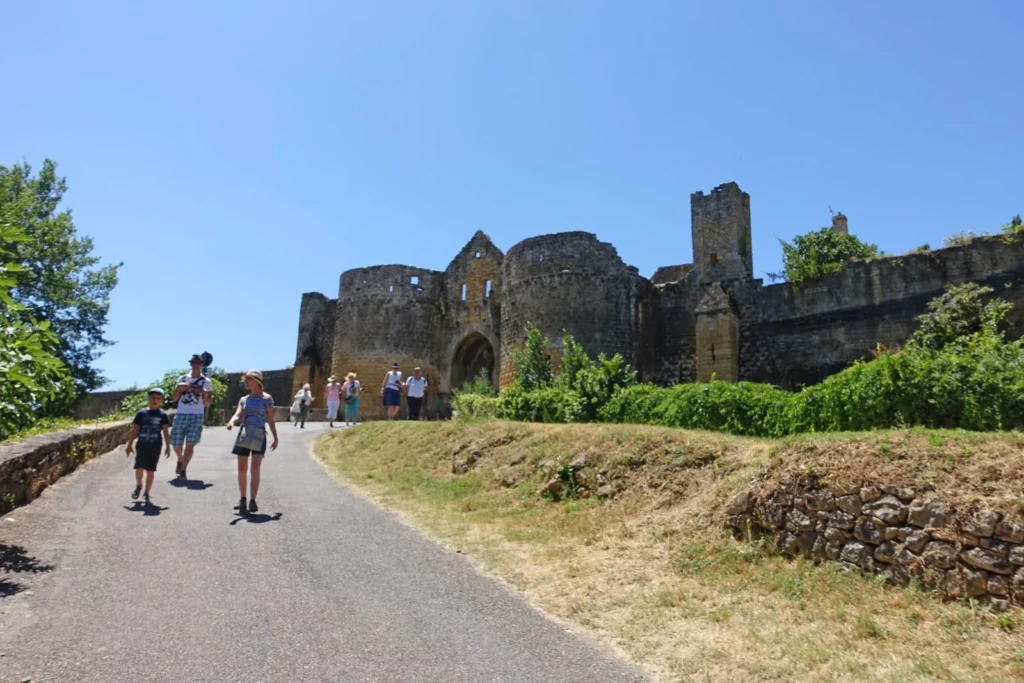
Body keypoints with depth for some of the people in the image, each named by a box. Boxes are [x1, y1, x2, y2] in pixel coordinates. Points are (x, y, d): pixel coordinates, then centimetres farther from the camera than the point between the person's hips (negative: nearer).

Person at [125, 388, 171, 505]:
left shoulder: (162, 415, 1)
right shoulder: (141, 413, 2)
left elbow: (166, 432, -1)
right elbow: (134, 430, 6)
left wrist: (168, 447, -6)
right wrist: (129, 445, 5)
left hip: (155, 447, 0)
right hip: (142, 445, 1)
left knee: (150, 470, 4)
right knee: (139, 468, -6)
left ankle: (146, 494, 16)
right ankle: (138, 486, 24)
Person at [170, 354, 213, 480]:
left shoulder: (206, 382, 4)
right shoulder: (182, 379, 11)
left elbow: (208, 403, 2)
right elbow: (174, 399, 11)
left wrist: (204, 393, -18)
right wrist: (178, 388, -8)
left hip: (197, 416, -3)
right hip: (181, 415, 3)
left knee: (190, 444, -9)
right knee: (176, 444, 7)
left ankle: (183, 471, -4)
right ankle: (180, 460, 37)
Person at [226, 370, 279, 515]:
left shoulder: (266, 398, 4)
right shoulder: (243, 399, 16)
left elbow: (270, 420, 6)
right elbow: (238, 415, 0)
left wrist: (276, 438, 6)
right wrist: (231, 421, -24)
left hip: (259, 435, -4)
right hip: (243, 435, 4)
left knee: (255, 468, -14)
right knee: (242, 469, 7)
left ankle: (252, 501, -17)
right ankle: (243, 499, 21)